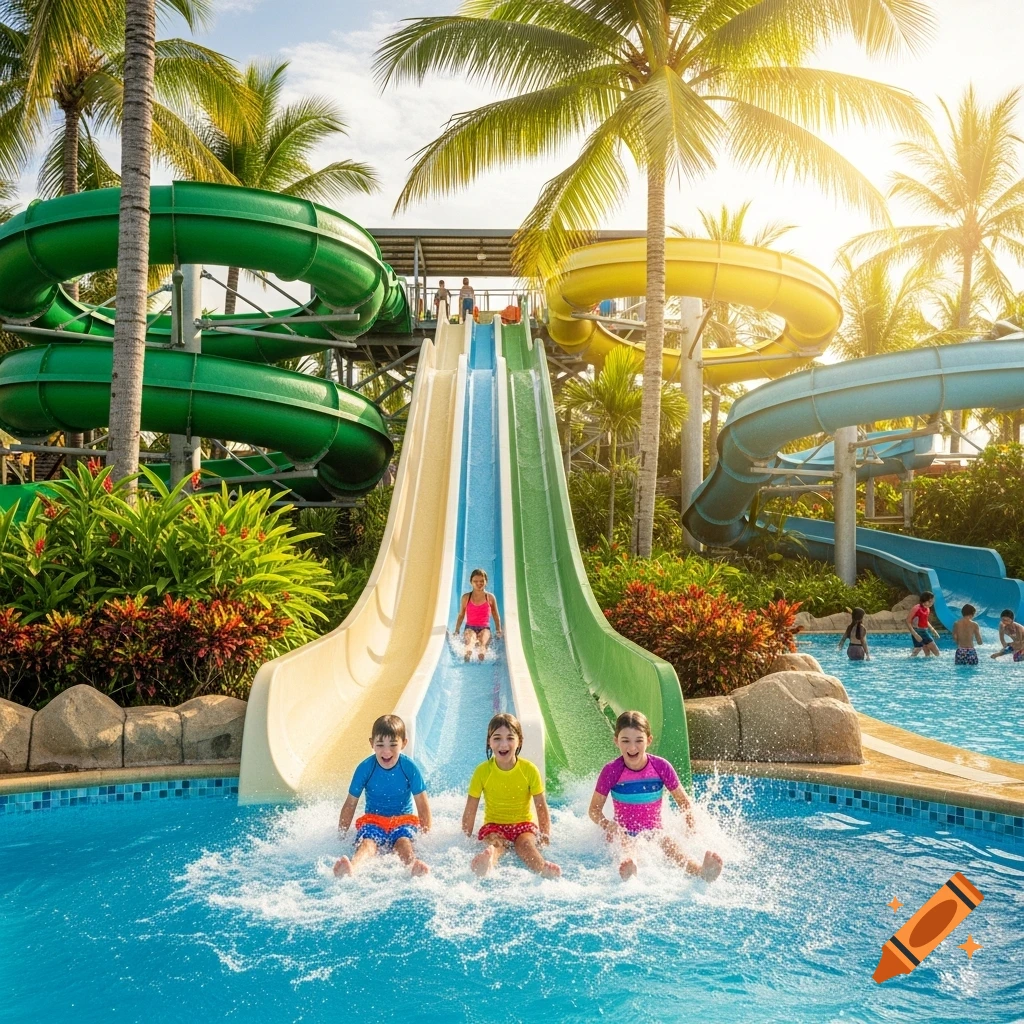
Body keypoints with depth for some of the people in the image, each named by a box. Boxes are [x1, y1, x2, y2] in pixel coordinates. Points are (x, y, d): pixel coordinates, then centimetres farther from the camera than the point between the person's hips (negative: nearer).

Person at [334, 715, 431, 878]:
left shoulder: (410, 768, -7)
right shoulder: (365, 768, -6)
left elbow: (423, 805, 0)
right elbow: (350, 805, 2)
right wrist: (341, 836, 6)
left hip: (403, 819, 0)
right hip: (372, 819, 0)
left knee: (403, 841, -34)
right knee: (367, 842, -33)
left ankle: (414, 865, -66)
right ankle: (351, 867, -64)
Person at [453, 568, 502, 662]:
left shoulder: (490, 598, 9)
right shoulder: (466, 597, 9)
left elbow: (496, 616, 15)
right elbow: (461, 615, 17)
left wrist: (498, 630, 5)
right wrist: (457, 630, 14)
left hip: (484, 628, 1)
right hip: (470, 627, -1)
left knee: (482, 642, -34)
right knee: (470, 640, -37)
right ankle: (468, 654, -61)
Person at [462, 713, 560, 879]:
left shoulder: (529, 769, -6)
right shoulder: (482, 771, -8)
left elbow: (541, 807, 1)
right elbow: (470, 810, -2)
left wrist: (545, 836, -4)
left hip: (523, 824, 1)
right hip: (493, 825, -1)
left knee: (526, 843, -32)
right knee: (495, 843, -35)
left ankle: (542, 868, -62)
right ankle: (485, 861, -68)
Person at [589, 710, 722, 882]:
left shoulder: (661, 767, -5)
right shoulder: (611, 771, -9)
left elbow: (684, 802, 7)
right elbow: (594, 809, -1)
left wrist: (692, 829, -8)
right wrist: (608, 825, -22)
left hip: (654, 832, 1)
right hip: (625, 833, -1)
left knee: (668, 842, -32)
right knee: (623, 842, -36)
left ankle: (700, 870, -60)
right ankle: (627, 869, -71)